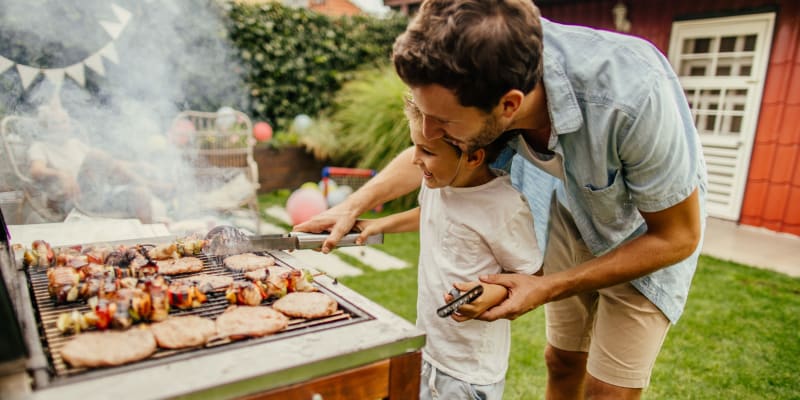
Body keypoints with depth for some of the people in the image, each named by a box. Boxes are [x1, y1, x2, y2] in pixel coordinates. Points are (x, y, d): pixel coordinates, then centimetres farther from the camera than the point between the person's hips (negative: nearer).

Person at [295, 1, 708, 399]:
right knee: (562, 360, 14)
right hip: (575, 208, 4)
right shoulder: (473, 78, -26)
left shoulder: (632, 96, -41)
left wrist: (548, 289, -28)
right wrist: (353, 205, -11)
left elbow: (678, 237, -24)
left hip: (653, 228, -3)